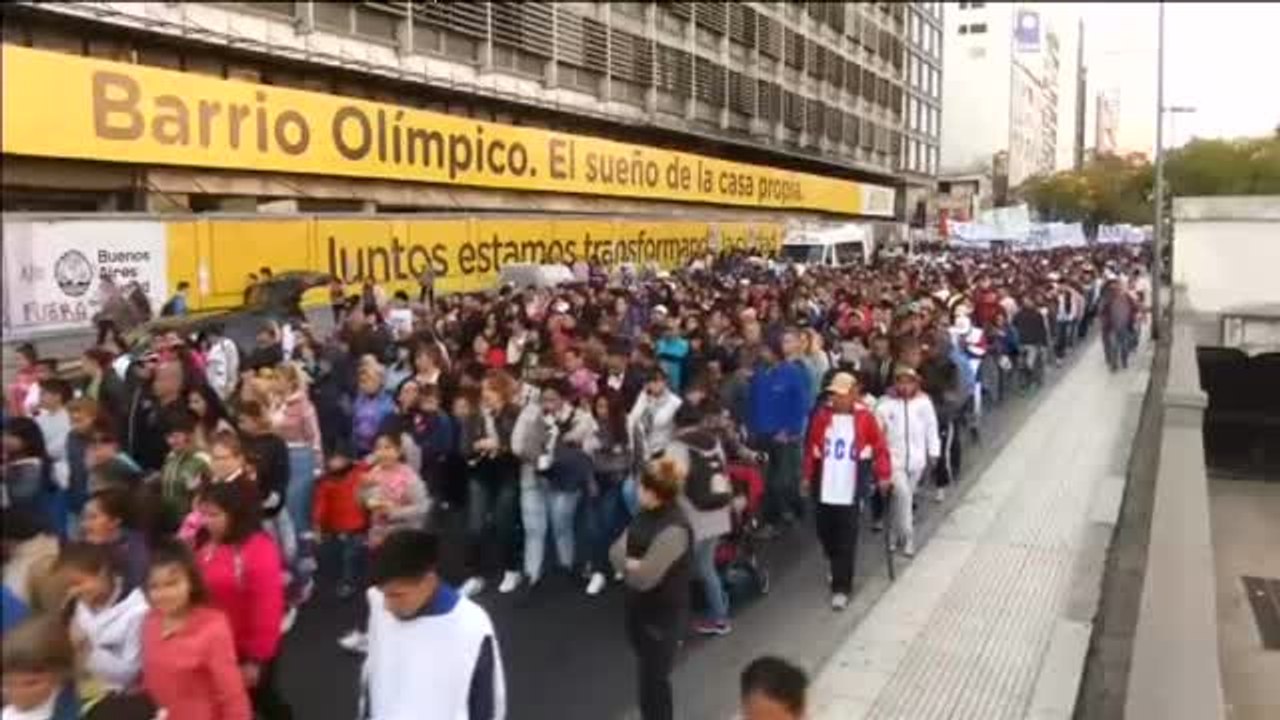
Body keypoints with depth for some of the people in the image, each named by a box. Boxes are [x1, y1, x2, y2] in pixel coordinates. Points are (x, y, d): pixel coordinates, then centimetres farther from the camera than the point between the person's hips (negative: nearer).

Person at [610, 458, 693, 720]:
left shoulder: (673, 529, -29)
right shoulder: (647, 514, -1)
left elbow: (643, 576, -30)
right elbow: (616, 550, 1)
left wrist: (625, 564, -11)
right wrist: (631, 563, -18)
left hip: (663, 618, -8)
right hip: (639, 610, 9)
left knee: (653, 681, 4)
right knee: (647, 675, 25)